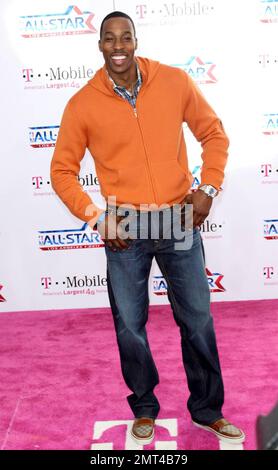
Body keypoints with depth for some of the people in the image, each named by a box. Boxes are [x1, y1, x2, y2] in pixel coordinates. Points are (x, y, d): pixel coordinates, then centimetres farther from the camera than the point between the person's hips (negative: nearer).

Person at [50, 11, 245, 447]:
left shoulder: (175, 82, -1)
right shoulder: (83, 104, -4)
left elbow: (214, 134, 9)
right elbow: (62, 171, 3)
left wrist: (208, 188, -3)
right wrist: (97, 218, -7)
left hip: (180, 221, 1)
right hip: (125, 228, 0)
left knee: (198, 320, 10)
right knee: (130, 326, 9)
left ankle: (207, 409, 31)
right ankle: (144, 408, 33)